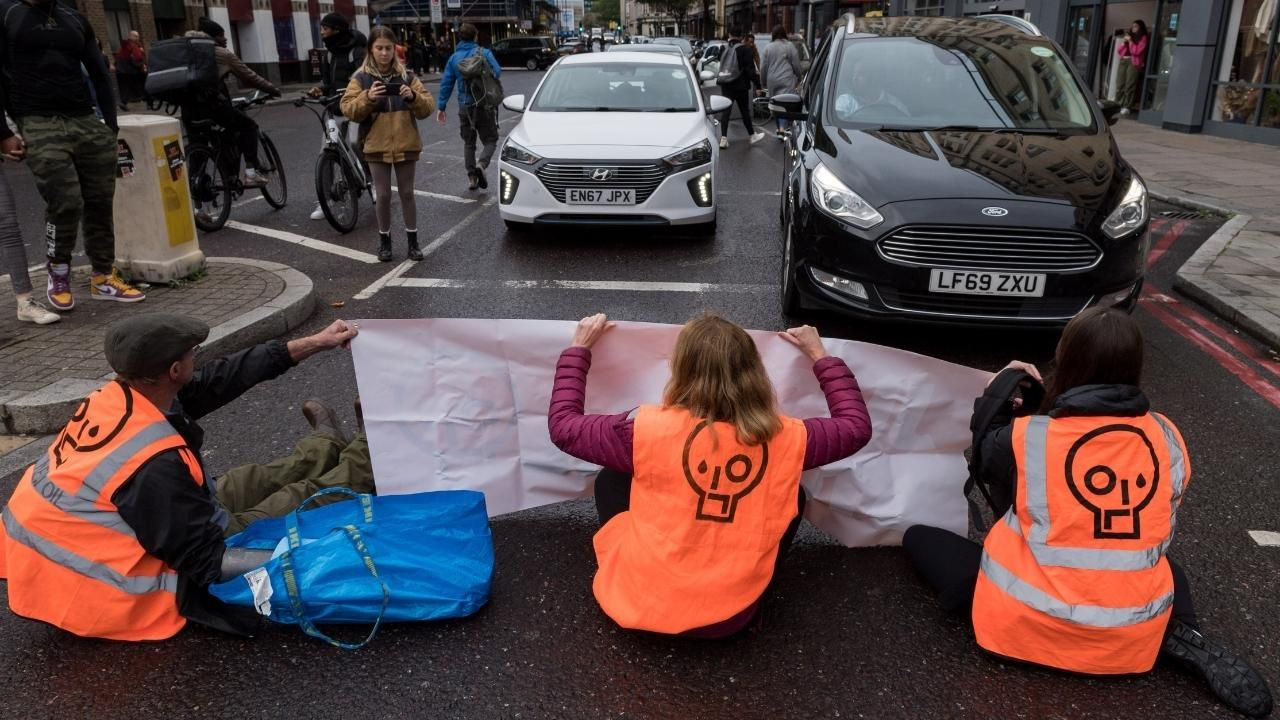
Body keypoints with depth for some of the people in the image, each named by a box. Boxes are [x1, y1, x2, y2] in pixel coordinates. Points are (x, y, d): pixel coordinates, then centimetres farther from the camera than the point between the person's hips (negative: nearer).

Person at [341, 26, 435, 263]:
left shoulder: (407, 77, 3)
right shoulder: (361, 79, 0)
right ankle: (384, 241, 18)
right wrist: (367, 98, -24)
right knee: (383, 195, 5)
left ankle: (413, 241, 16)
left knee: (407, 193, 8)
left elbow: (427, 108, -1)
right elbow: (348, 111, -8)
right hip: (377, 146, -1)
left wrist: (414, 97, -21)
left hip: (406, 145, 1)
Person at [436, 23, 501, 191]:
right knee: (490, 140, 4)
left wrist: (441, 107, 8)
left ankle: (472, 177, 11)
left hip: (464, 106, 3)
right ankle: (481, 165, -22)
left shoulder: (454, 58, 6)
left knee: (468, 142, 15)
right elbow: (497, 72, -14)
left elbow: (446, 83, 5)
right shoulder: (484, 53, -4)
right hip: (484, 105, -3)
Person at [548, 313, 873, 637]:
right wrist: (819, 355, 17)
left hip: (642, 602, -1)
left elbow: (563, 425, -2)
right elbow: (856, 426, 9)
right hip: (731, 616, 1)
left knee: (612, 478, 20)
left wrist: (579, 348, 8)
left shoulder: (650, 429, -18)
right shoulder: (784, 437, -12)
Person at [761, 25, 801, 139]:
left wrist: (763, 82, 18)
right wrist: (798, 79, 16)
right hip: (787, 80, -3)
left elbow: (763, 67, 7)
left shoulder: (768, 47, 5)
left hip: (772, 80, 3)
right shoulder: (790, 46, -1)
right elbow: (796, 65, 2)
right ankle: (782, 129, -24)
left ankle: (780, 128, 23)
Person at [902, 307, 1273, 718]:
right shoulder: (1166, 437, -3)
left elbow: (986, 461, 9)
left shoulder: (1025, 437, -14)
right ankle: (1180, 634, 8)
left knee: (919, 538, 12)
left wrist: (1001, 395, 16)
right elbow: (1159, 533, 11)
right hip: (1136, 635, 4)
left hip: (1027, 625, -3)